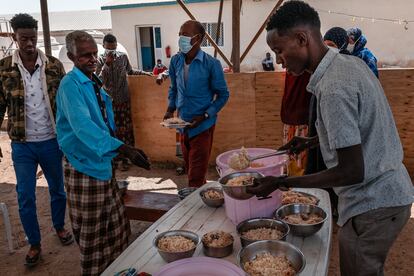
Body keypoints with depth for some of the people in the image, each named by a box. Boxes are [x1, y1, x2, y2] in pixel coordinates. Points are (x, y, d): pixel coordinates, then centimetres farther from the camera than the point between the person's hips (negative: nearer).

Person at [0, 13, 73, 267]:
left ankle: (60, 226, 41)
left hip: (52, 142, 1)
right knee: (25, 197, 6)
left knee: (58, 189, 16)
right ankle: (35, 244, 25)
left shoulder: (54, 65, -4)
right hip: (22, 145, 0)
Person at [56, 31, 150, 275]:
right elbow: (83, 127, -32)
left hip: (102, 161, 9)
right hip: (84, 166, -9)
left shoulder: (94, 82, 8)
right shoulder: (71, 85, -19)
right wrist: (125, 149, -40)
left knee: (115, 220, 18)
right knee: (91, 229, 6)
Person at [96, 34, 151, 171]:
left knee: (125, 128, 3)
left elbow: (129, 71, 20)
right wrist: (107, 63, -22)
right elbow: (99, 80, -15)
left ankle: (124, 158, 12)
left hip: (123, 99, 1)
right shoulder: (100, 60, -3)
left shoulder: (123, 57, 1)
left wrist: (142, 72, 8)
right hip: (108, 100, -1)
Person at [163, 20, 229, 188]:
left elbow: (222, 94, -7)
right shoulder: (176, 61, 0)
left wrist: (204, 116, -17)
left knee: (196, 177, -1)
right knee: (190, 169, 19)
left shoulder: (211, 64, -14)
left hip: (202, 125, -5)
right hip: (183, 124, 5)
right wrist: (171, 109, -1)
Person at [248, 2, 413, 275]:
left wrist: (281, 183, -20)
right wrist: (313, 141, 17)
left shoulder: (333, 88, -26)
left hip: (372, 205, -9)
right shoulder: (352, 63, 3)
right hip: (389, 191, 9)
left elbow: (352, 172, -25)